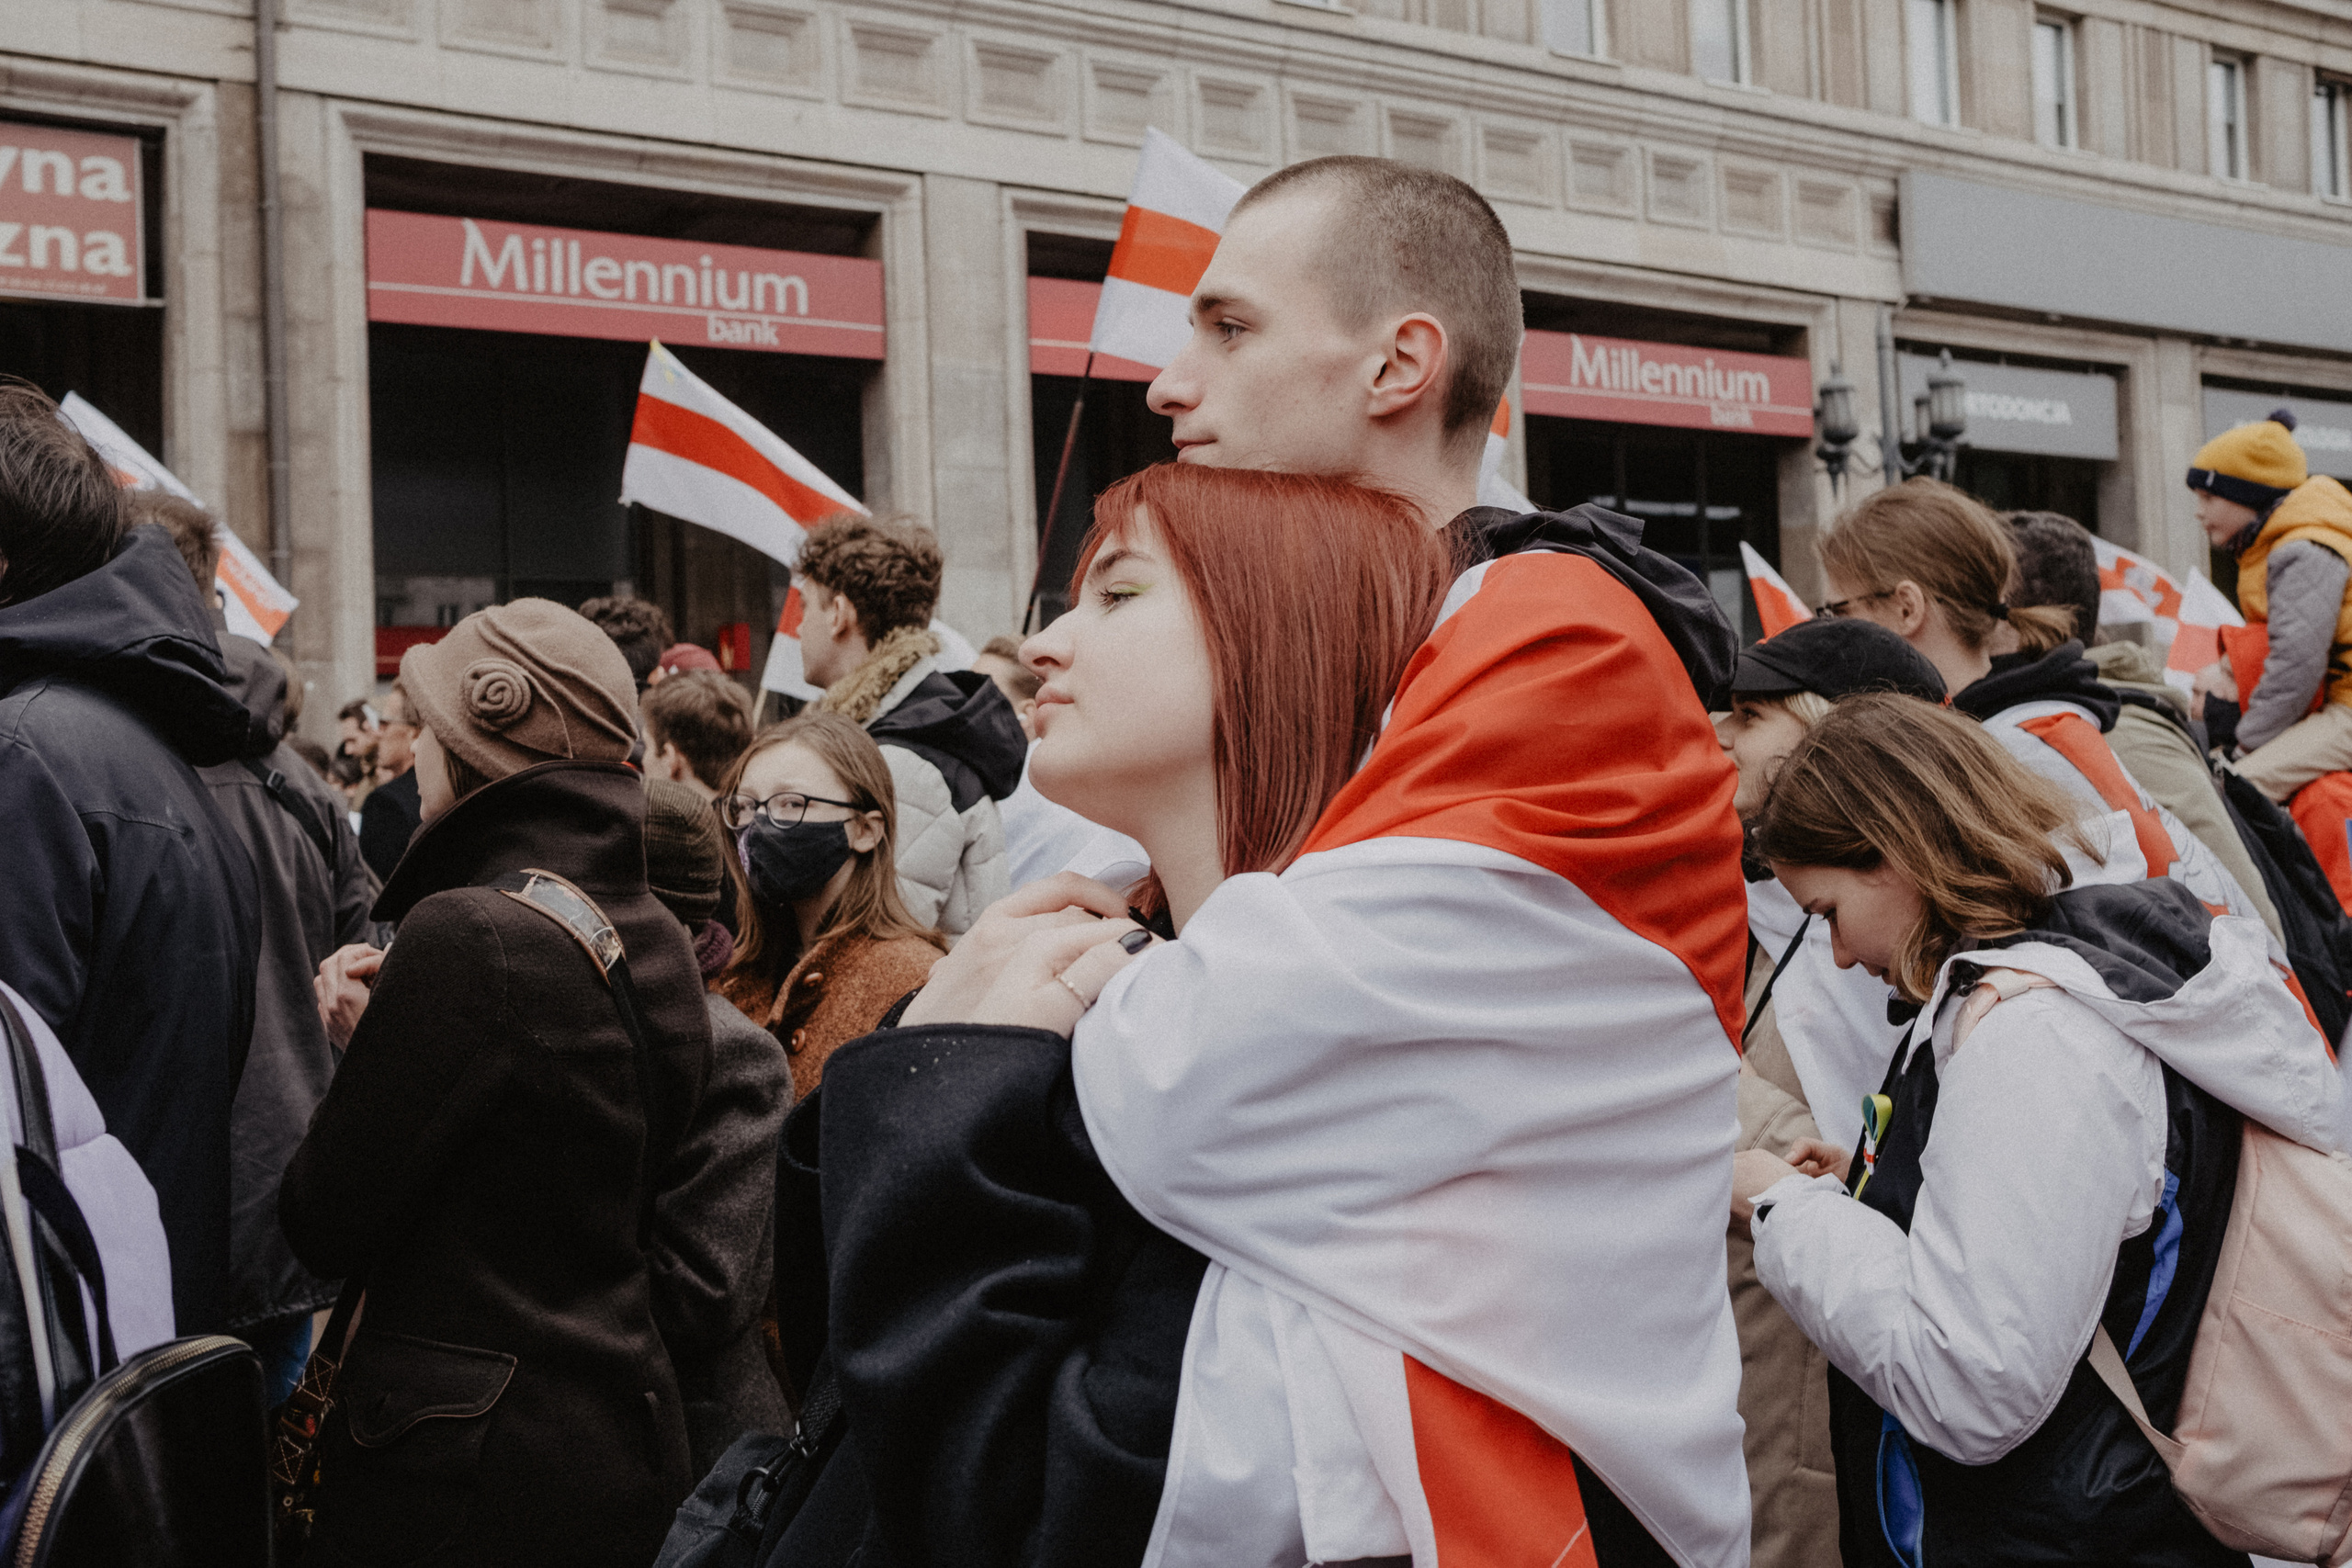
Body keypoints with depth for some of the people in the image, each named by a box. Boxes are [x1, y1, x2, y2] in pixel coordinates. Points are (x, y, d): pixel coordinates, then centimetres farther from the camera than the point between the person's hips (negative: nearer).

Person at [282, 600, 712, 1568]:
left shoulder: (467, 934, -20)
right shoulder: (660, 942, 4)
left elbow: (325, 1226, -16)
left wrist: (361, 1044, 2)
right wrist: (387, 1041, 7)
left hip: (470, 1470, -8)